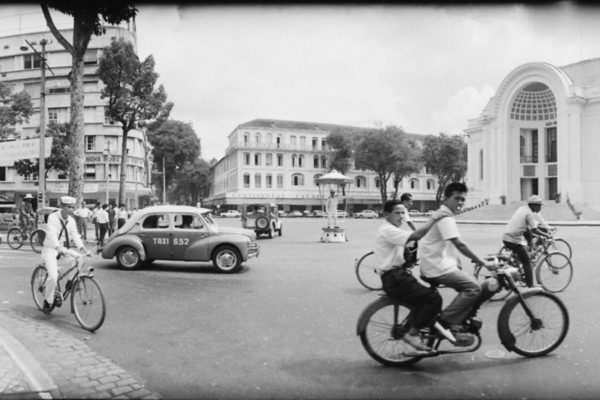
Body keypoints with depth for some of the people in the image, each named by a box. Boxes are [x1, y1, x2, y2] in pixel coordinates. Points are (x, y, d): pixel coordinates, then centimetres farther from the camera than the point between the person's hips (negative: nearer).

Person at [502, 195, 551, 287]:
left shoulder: (522, 208, 15)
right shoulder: (530, 214, -9)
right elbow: (534, 230, -16)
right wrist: (545, 235, -1)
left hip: (506, 237, 8)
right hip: (515, 240, -8)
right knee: (527, 263, 2)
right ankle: (530, 286, 5)